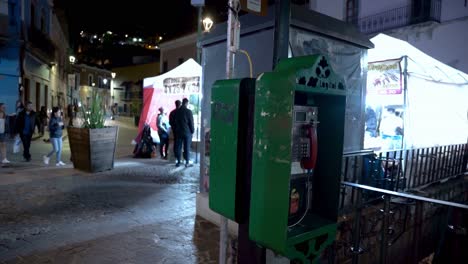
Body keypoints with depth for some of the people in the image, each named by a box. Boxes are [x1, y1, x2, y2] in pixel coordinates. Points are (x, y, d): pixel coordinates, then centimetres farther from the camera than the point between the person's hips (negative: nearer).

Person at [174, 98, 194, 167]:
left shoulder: (177, 112, 3)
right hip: (187, 132, -3)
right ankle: (187, 162, 5)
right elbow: (191, 123, -8)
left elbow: (174, 122, 10)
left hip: (179, 132, 4)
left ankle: (178, 162, 13)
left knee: (178, 147, 9)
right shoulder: (188, 111, -10)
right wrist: (192, 132, 2)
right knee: (187, 147, 2)